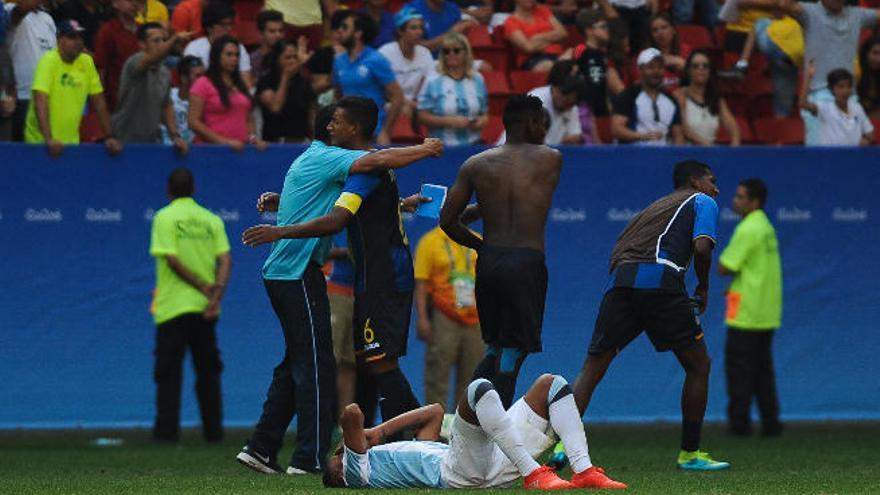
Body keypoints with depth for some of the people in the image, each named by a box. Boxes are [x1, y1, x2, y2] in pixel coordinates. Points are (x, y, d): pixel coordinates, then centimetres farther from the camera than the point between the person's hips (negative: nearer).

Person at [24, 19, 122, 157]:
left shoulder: (87, 62, 2)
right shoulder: (49, 61, -14)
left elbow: (99, 101, 7)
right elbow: (40, 101, -24)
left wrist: (109, 136, 3)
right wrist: (48, 139, -34)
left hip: (71, 142, 5)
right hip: (41, 141, -5)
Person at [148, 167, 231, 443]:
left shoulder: (165, 218, -4)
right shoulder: (211, 220, 7)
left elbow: (173, 260, -13)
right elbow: (225, 259, -3)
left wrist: (204, 287, -9)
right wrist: (216, 294, -11)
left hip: (173, 307, -4)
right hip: (205, 308, 4)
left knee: (169, 372, 1)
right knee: (208, 371, 9)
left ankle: (167, 429, -2)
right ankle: (213, 430, 7)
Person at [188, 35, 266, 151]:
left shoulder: (240, 85, 18)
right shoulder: (203, 84, -1)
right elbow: (193, 122, -8)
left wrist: (253, 137, 2)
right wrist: (224, 141, -14)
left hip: (240, 148, 5)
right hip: (212, 148, -5)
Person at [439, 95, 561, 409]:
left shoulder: (476, 165, 5)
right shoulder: (551, 160, 1)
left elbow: (448, 221, 3)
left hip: (489, 260, 4)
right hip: (527, 262, -4)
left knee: (494, 349, 20)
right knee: (513, 353, 2)